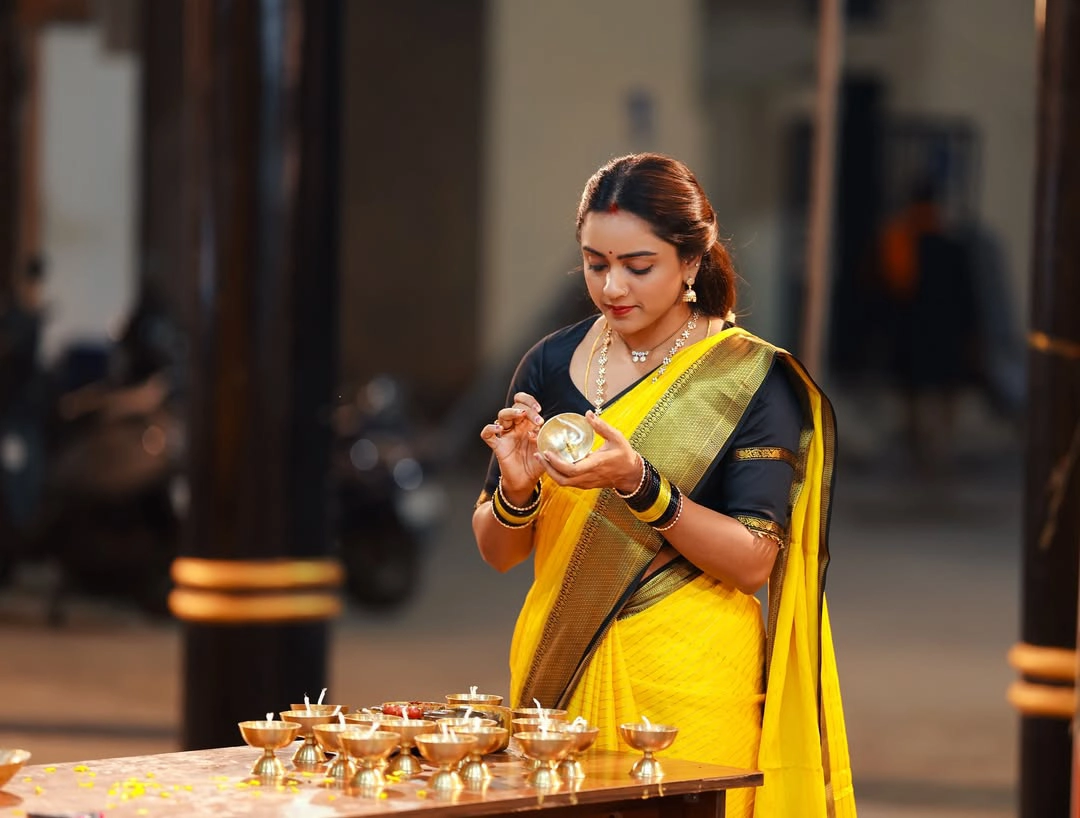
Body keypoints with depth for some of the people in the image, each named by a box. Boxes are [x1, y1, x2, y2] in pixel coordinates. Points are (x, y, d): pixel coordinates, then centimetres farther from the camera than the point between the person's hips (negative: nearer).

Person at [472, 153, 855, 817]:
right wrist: (516, 489, -13)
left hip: (688, 687, -3)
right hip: (560, 676, 4)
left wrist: (638, 484, -23)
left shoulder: (752, 380, -5)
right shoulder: (551, 365, 5)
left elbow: (753, 562, -11)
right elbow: (498, 552, 8)